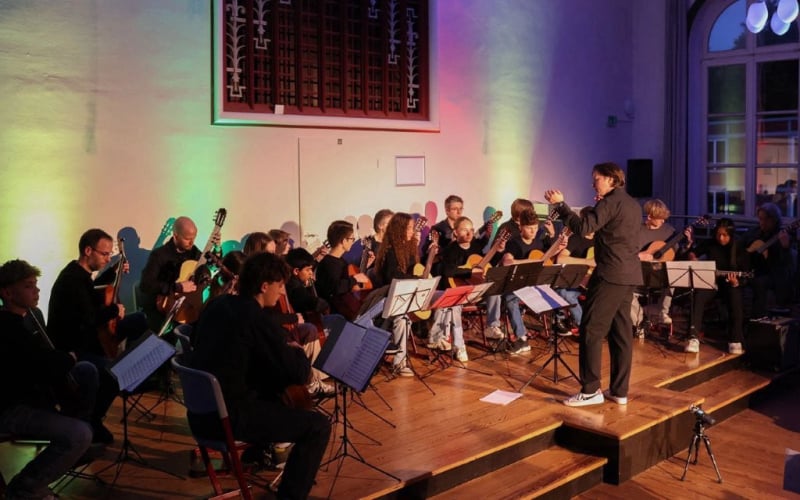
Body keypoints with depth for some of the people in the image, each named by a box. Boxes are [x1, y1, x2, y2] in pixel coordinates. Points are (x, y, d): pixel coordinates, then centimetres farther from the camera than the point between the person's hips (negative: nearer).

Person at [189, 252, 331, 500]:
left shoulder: (216, 305, 6)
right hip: (227, 417, -9)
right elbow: (299, 375, -16)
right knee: (318, 426, -5)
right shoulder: (259, 320, -18)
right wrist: (296, 350, 6)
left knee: (275, 392, 31)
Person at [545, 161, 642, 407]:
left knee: (592, 330, -5)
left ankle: (590, 390, -4)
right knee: (621, 331, 10)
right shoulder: (632, 204, 17)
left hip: (611, 274, -9)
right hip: (630, 274, 9)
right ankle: (619, 391, 14)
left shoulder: (610, 201, -11)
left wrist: (560, 204, -14)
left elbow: (583, 227, -21)